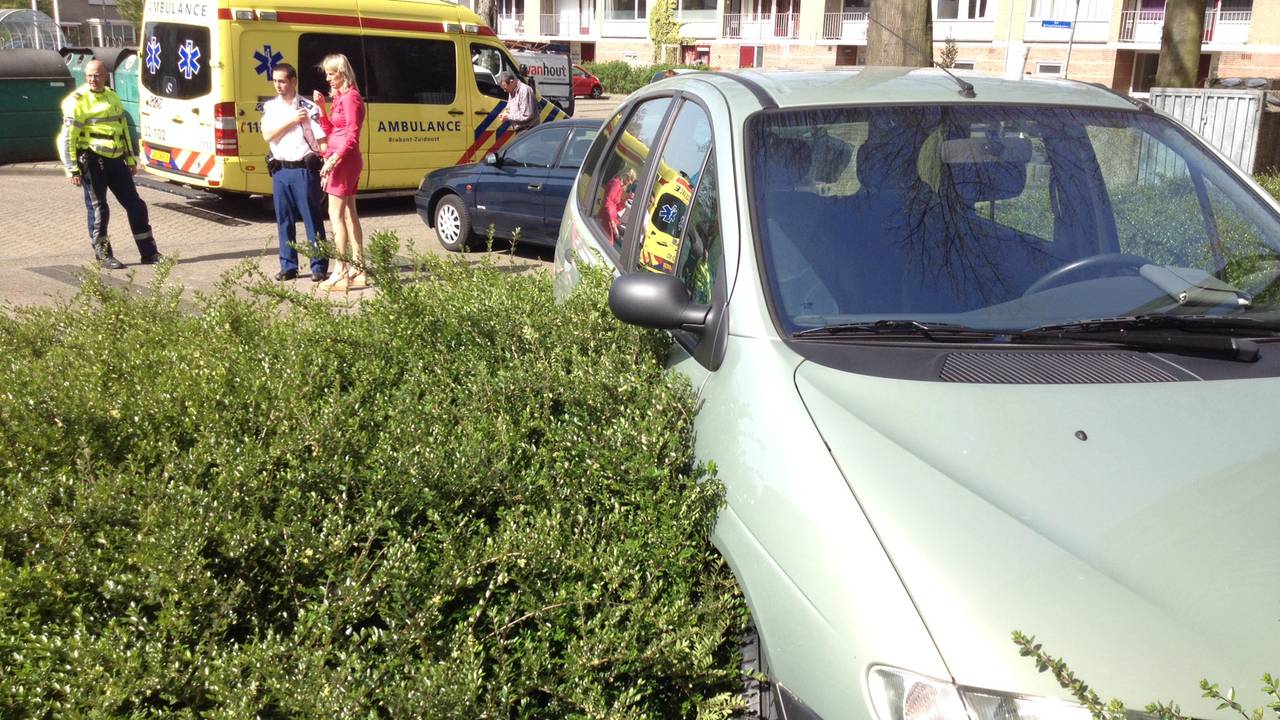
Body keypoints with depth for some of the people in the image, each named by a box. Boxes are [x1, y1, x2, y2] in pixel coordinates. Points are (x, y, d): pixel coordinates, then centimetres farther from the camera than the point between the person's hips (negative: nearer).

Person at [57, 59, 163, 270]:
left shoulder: (113, 97, 13)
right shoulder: (77, 101, -7)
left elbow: (124, 130, 22)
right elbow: (67, 137, -10)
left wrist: (131, 159, 21)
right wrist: (72, 169, -15)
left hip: (116, 159, 6)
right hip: (92, 161, -6)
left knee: (135, 204, 6)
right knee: (98, 209, -1)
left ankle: (149, 252, 14)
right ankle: (103, 256, 10)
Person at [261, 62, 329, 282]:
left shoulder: (308, 108, -2)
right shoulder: (270, 107, 10)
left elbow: (322, 142, -4)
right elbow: (267, 135, -3)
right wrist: (291, 120, -10)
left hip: (304, 170, -4)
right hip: (280, 171, 4)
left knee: (313, 220, 0)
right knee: (284, 220, 9)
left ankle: (319, 266, 7)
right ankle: (288, 266, 18)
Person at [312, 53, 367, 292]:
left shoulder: (350, 98, -12)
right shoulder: (341, 97, 17)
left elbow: (352, 136, -18)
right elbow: (330, 130, 19)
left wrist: (334, 159, -23)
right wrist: (322, 107, 7)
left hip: (344, 160, -10)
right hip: (344, 161, 10)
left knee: (336, 214, -9)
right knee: (349, 215, 11)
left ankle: (340, 272, -8)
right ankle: (358, 270, 15)